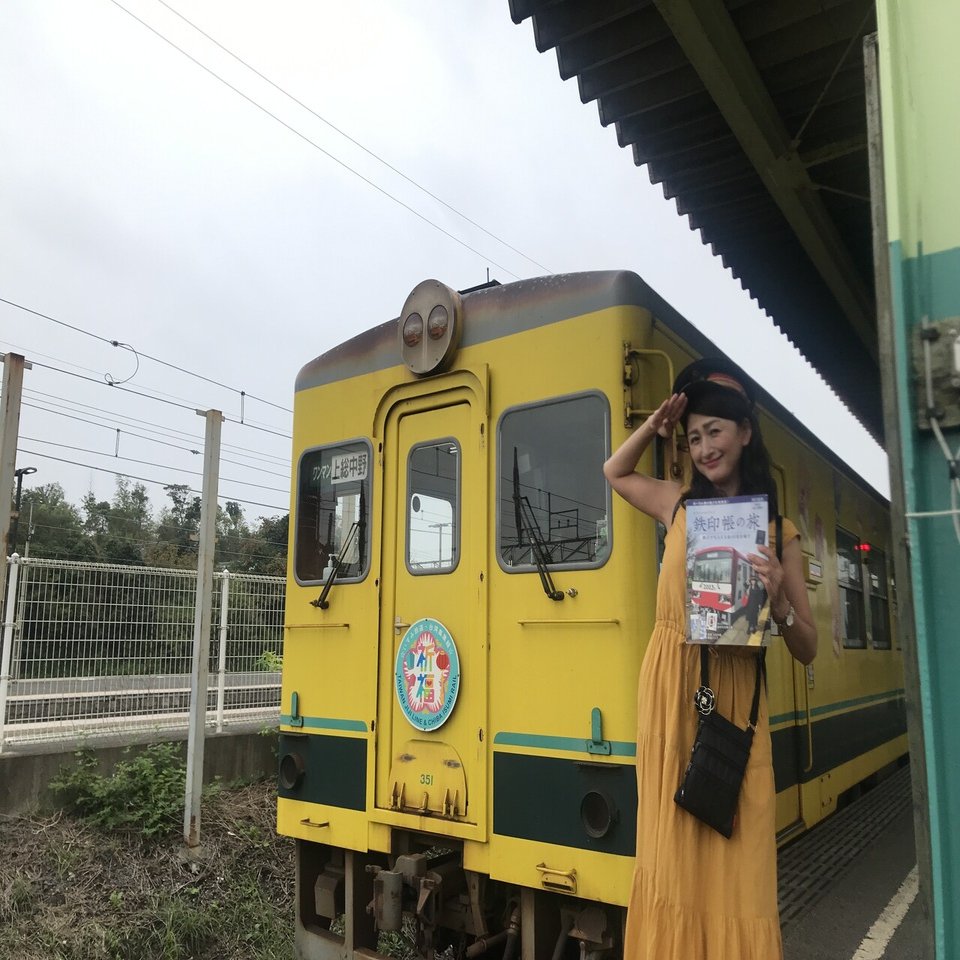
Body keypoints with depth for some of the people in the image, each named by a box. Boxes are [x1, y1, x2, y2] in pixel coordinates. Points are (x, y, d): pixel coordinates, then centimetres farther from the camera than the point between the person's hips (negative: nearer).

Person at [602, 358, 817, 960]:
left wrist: (779, 601, -18)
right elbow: (615, 472, 24)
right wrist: (654, 427, 7)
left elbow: (808, 650, 3)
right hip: (671, 688, 1)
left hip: (736, 699, -1)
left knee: (737, 858, 4)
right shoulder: (680, 507, 6)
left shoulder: (778, 534, 1)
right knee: (673, 848, 8)